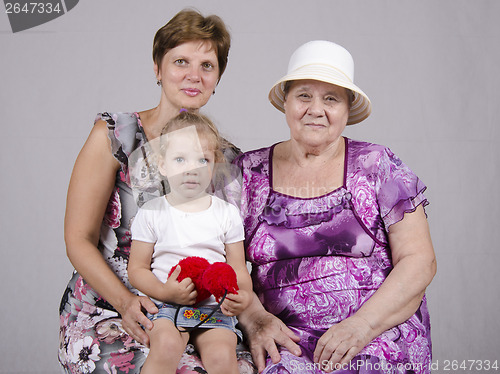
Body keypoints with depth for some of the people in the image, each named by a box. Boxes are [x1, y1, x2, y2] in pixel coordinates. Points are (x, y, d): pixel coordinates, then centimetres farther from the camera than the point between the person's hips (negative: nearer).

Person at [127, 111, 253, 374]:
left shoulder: (228, 214, 8)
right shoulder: (151, 213, 4)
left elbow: (238, 268, 10)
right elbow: (137, 268, 5)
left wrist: (243, 296, -12)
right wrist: (165, 291, -14)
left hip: (215, 308, 1)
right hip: (165, 305, -1)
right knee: (167, 345, -32)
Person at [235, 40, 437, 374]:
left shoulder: (378, 166, 4)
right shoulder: (249, 171, 9)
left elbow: (420, 261, -1)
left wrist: (361, 325, -15)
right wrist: (255, 317, -13)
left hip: (380, 341, -1)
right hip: (285, 342, 2)